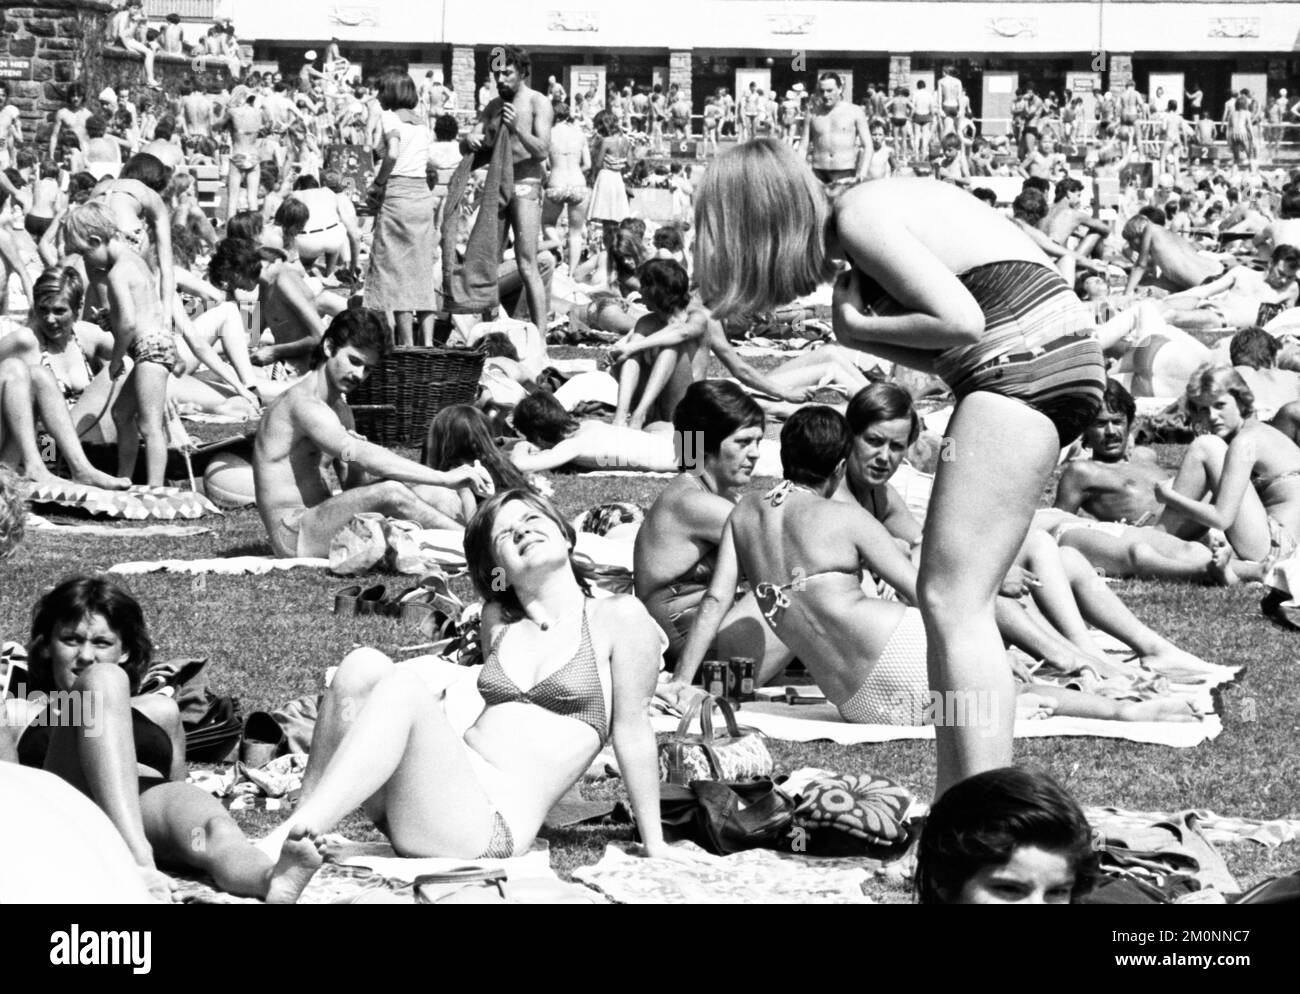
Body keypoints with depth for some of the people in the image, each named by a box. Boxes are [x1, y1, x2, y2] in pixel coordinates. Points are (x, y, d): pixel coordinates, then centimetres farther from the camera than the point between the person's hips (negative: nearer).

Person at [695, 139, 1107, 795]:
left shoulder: (857, 217, -9)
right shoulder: (881, 206, 19)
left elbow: (961, 322, -17)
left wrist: (861, 326, -3)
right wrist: (860, 337, -3)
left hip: (1027, 361, -10)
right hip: (1038, 365, 10)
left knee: (954, 604, -13)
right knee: (946, 598, 10)